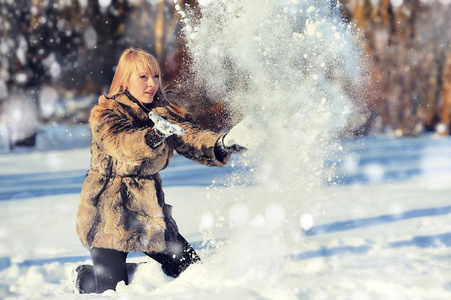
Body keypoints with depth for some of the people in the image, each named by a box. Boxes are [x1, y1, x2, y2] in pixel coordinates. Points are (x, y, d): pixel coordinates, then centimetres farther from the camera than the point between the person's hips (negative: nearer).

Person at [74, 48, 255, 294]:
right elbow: (126, 144, -32)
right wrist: (156, 134, -53)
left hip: (148, 208, 6)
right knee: (113, 291, -10)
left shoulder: (166, 113, 3)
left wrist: (224, 144, -34)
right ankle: (84, 277, 25)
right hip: (108, 212, -6)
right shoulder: (106, 114, -13)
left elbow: (191, 139, -13)